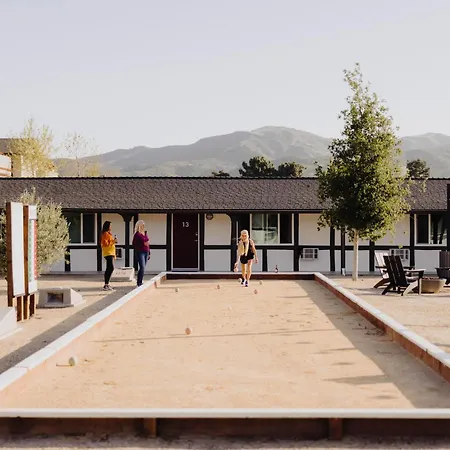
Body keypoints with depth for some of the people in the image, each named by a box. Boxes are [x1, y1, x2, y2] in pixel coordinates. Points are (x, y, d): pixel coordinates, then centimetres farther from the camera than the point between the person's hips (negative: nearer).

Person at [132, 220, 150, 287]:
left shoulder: (145, 233, 14)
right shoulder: (137, 234, -6)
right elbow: (134, 244, -9)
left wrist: (149, 253, 18)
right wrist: (143, 244, -16)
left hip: (146, 252, 6)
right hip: (140, 252, -6)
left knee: (143, 268, 6)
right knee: (142, 268, -13)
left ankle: (140, 282, 11)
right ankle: (139, 283, -8)